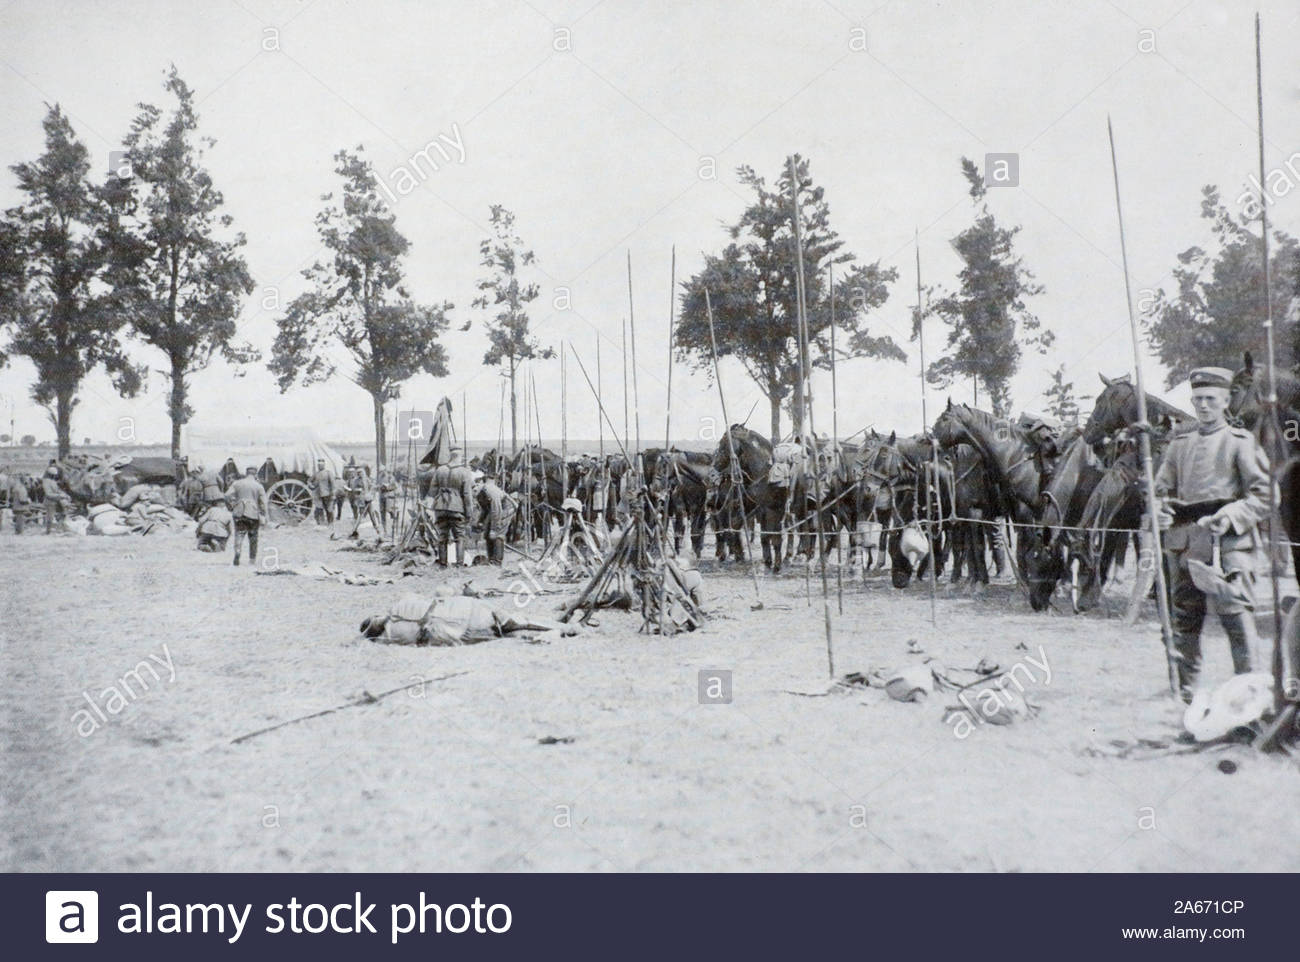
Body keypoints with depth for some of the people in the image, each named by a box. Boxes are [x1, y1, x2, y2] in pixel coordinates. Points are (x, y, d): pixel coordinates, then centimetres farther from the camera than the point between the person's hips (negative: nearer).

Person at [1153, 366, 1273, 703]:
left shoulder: (1241, 442, 3)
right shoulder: (1179, 444, 16)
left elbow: (1264, 495, -1)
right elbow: (1162, 489, 20)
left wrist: (1231, 516, -17)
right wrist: (1161, 512, -2)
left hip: (1228, 544, -4)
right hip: (1184, 544, 5)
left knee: (1237, 615, -11)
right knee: (1185, 619, 9)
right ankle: (1185, 690, 20)